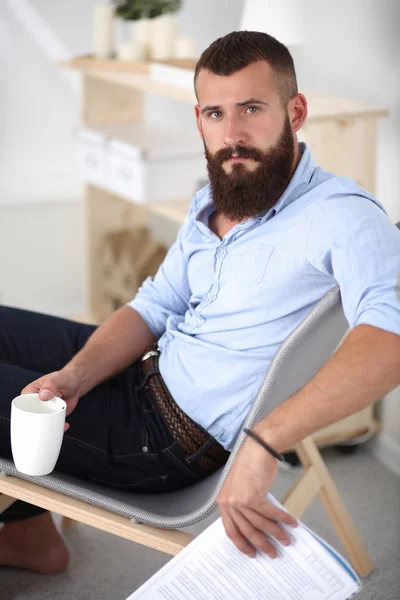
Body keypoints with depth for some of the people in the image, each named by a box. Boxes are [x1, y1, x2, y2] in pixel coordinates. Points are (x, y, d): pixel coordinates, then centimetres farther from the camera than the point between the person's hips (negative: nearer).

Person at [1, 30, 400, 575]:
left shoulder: (342, 215, -24)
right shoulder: (211, 203, 5)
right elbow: (154, 307, 8)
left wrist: (263, 444, -48)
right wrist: (75, 376, -11)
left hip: (173, 439, -9)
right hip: (148, 371, 9)